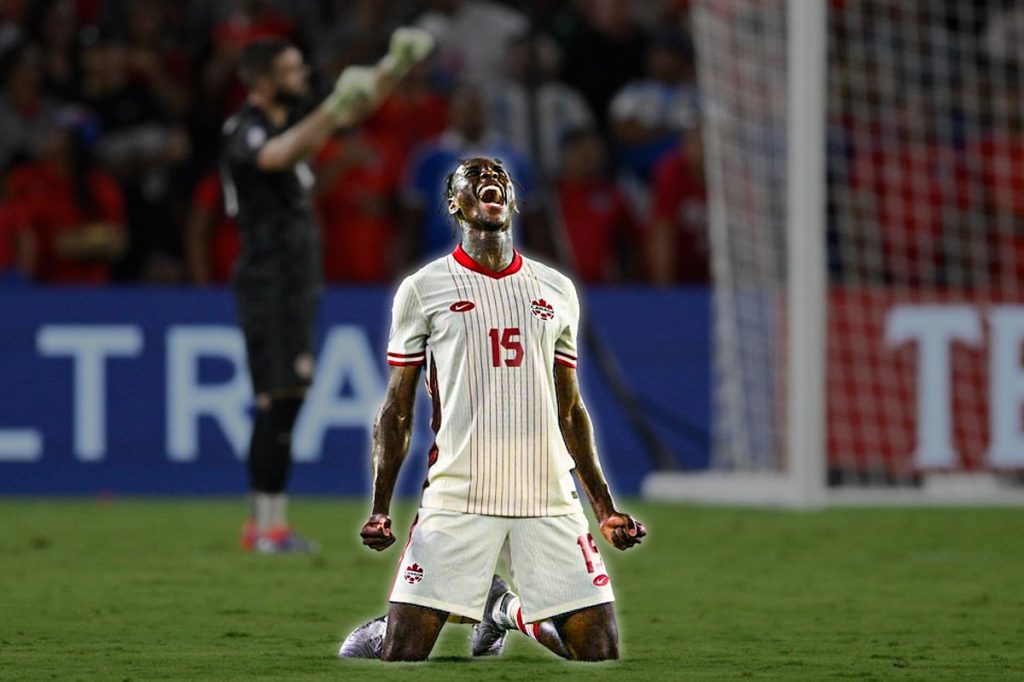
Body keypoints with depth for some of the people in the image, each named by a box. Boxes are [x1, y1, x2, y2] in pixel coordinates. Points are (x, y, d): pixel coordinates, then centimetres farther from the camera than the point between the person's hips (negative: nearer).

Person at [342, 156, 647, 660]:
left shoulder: (556, 290, 15)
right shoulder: (424, 289, 5)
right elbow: (397, 410, 7)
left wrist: (605, 507, 15)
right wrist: (380, 508, -2)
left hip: (549, 500, 3)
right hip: (456, 499, -3)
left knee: (600, 650, -4)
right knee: (402, 653, -10)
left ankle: (509, 610, 24)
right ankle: (382, 631, 26)